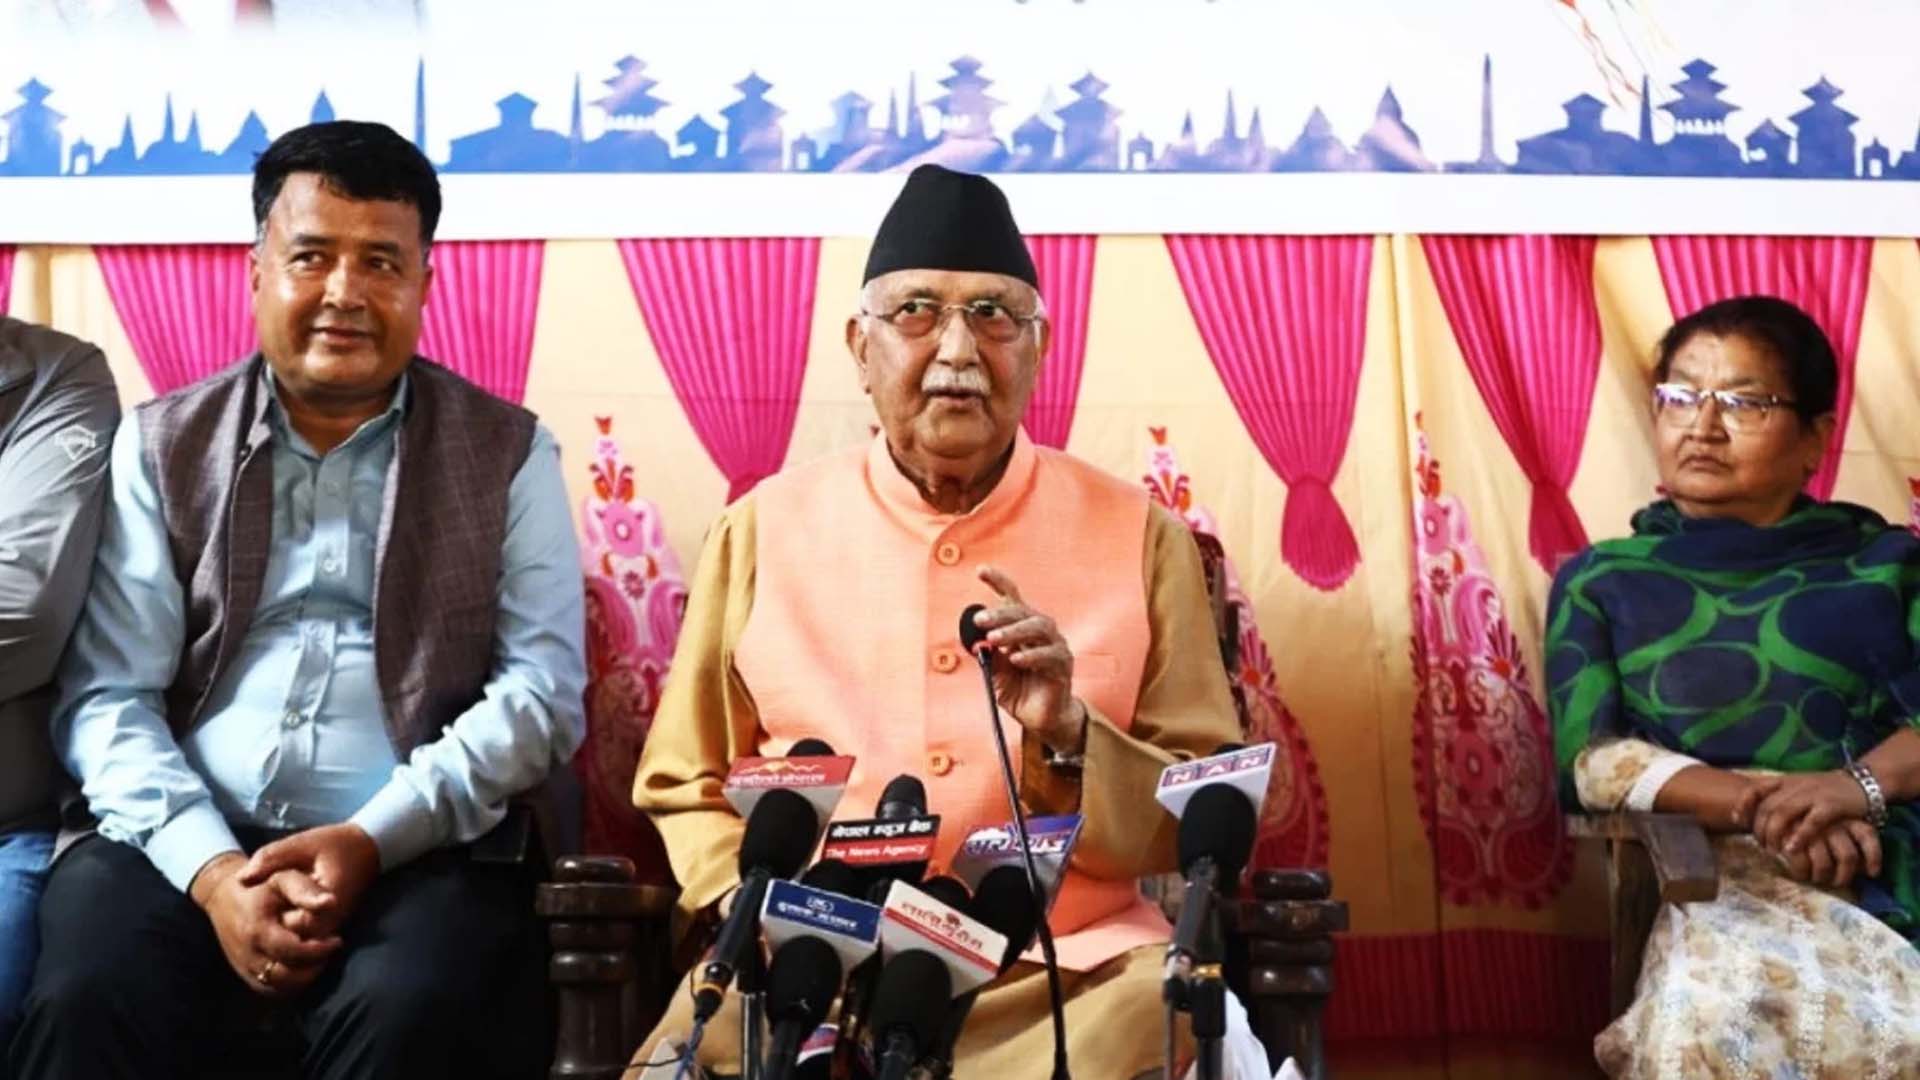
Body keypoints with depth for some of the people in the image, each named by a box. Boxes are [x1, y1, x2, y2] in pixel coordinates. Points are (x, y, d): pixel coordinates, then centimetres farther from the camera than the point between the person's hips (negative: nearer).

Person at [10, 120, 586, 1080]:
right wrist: (209, 867, -14)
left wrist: (373, 839, -13)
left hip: (418, 850, -1)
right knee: (83, 999, -28)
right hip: (187, 841, 1)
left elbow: (544, 686, 0)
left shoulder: (506, 452, 8)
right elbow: (107, 697, 4)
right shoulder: (162, 445, 11)